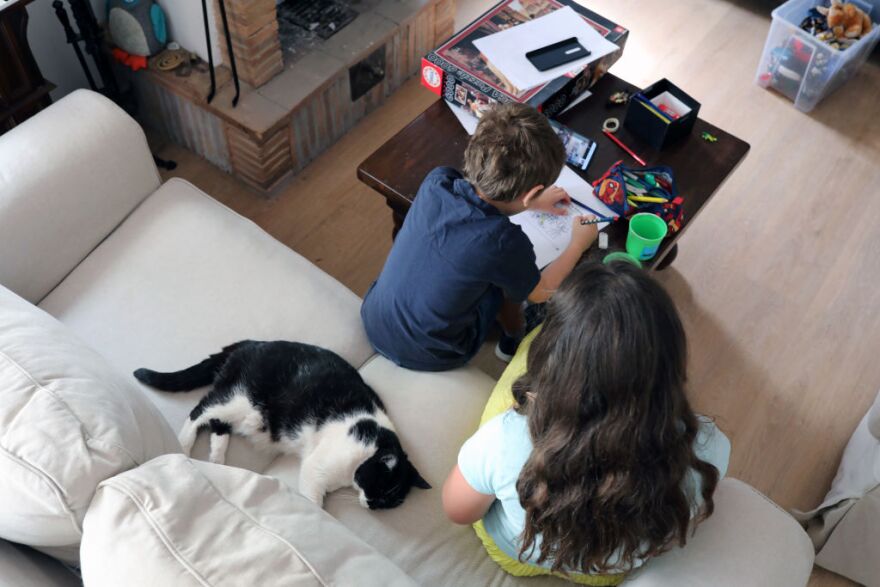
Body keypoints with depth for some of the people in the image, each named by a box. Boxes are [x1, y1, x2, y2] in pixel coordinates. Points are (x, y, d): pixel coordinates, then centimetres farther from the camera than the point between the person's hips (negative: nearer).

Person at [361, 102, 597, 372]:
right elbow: (540, 293, -7)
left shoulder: (436, 181, -18)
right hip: (425, 357, -4)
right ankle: (514, 340, 43)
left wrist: (532, 204, 17)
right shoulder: (505, 243, -31)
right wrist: (579, 243, 6)